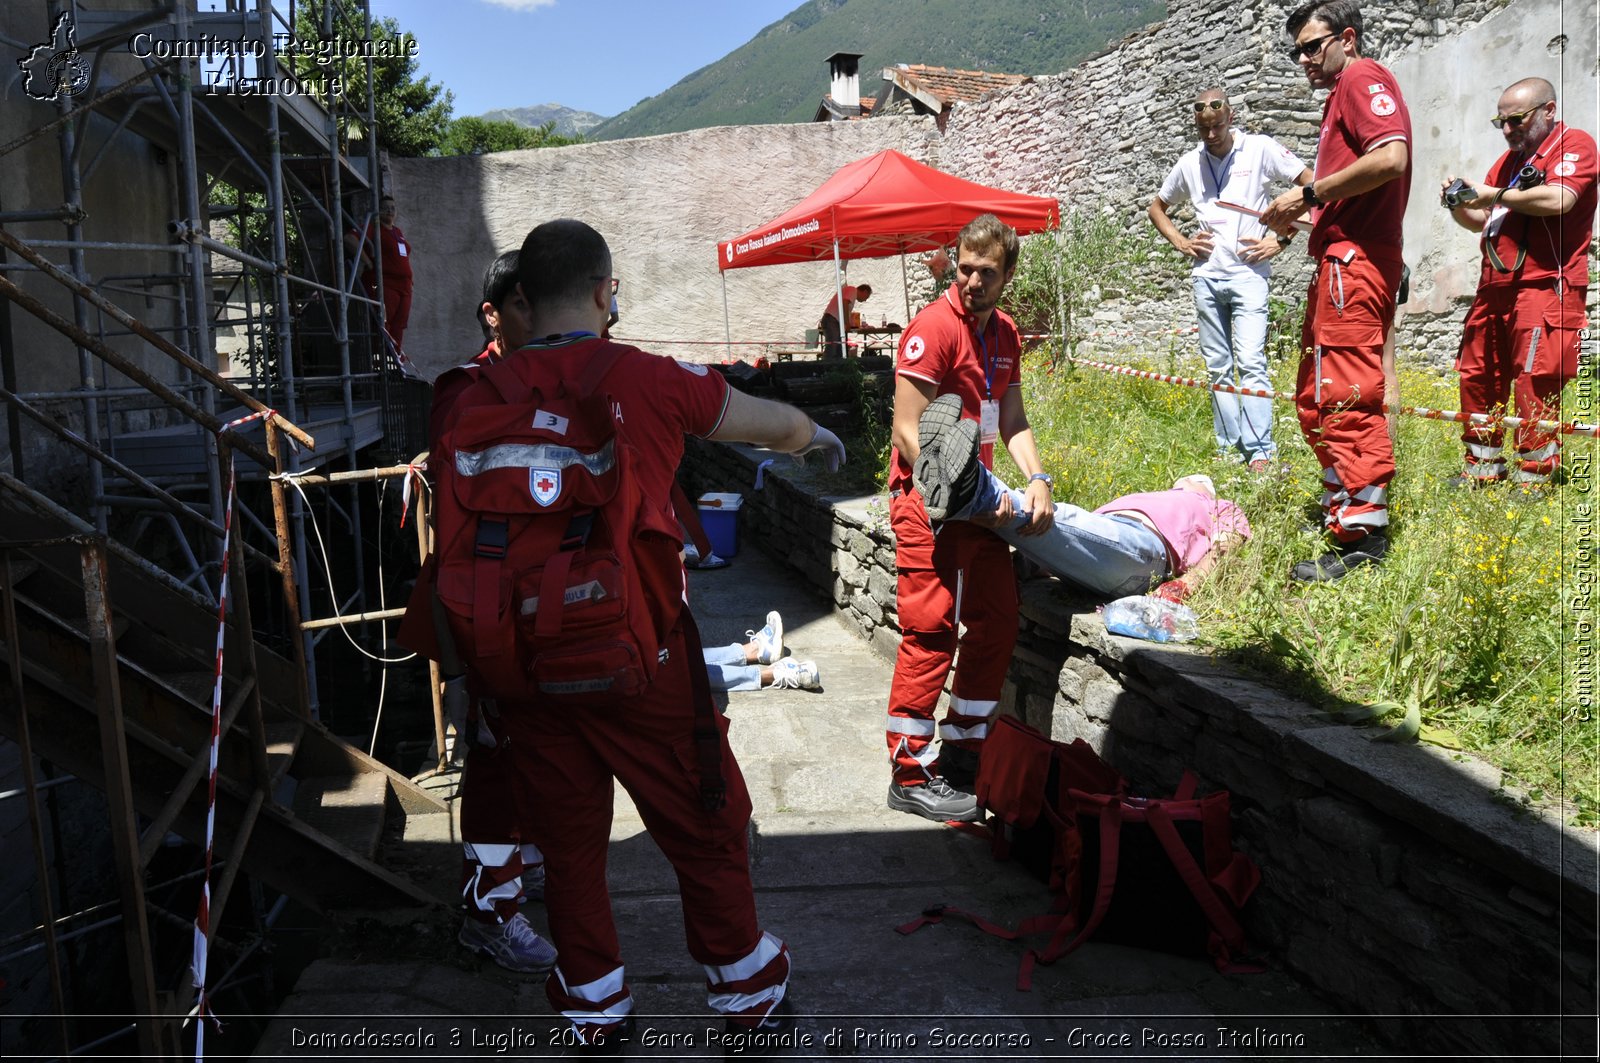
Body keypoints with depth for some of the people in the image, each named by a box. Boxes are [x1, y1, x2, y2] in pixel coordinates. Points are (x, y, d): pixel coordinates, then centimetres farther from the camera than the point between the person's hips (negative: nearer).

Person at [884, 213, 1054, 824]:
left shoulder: (1003, 333, 13)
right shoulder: (933, 327, -13)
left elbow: (1012, 421, 14)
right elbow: (908, 434, -18)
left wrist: (1036, 480, -3)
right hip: (929, 502, -9)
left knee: (997, 624, 12)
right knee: (931, 634, -7)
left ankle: (962, 751, 26)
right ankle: (910, 774, 4)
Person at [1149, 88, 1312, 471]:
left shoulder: (1259, 149, 1)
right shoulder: (1189, 163, 13)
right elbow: (1157, 207, 28)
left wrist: (1281, 240, -6)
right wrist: (1181, 243, 11)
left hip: (1248, 273, -5)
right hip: (1206, 276, 5)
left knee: (1251, 363, -14)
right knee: (1218, 368, 6)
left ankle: (1260, 453, -14)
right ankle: (1229, 450, 12)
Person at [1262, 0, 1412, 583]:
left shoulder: (1363, 79, -3)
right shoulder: (1341, 97, 27)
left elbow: (1392, 157, -21)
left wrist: (1309, 193, -16)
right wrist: (1300, 215, 14)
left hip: (1355, 257, -11)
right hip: (1340, 260, 11)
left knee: (1344, 395, -13)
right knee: (1314, 398, 15)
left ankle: (1365, 536, -12)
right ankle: (1342, 504, 24)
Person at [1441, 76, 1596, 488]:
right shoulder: (1509, 159, 23)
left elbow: (1558, 199, -17)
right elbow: (1482, 221, 28)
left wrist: (1494, 195, -6)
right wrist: (1460, 206, 7)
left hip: (1544, 288, -8)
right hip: (1494, 289, 8)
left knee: (1535, 384, -10)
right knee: (1477, 378, 7)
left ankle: (1533, 478, -3)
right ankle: (1483, 470, 17)